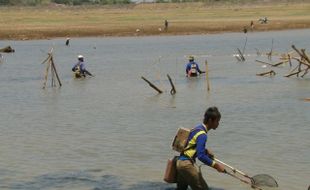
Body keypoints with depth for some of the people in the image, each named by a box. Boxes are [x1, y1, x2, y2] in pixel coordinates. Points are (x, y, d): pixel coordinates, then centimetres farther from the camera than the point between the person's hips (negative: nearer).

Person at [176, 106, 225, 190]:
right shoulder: (202, 134, -18)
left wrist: (205, 150, 14)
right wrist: (215, 165, -20)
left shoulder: (197, 128, 11)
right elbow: (201, 156, -25)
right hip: (187, 164, -10)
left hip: (180, 162, 10)